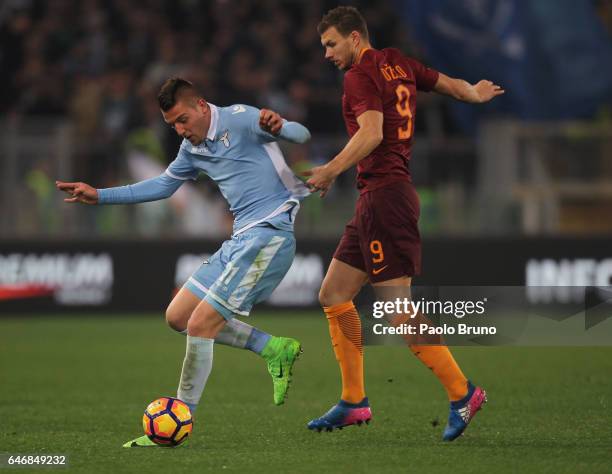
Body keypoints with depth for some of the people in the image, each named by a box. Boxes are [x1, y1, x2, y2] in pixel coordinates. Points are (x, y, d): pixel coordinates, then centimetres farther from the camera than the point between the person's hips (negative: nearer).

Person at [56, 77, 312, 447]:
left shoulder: (240, 119, -10)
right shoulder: (192, 149, 15)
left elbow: (302, 135, -19)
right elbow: (163, 185, 30)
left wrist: (278, 127, -44)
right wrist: (99, 195, 27)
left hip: (270, 235, -10)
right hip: (241, 238, 10)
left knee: (200, 324, -13)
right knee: (178, 316, 9)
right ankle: (275, 350, 10)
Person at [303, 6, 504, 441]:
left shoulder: (361, 75, -9)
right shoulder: (398, 64, 16)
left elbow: (371, 132, -22)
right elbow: (445, 83, 30)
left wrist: (331, 171, -28)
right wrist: (475, 93, 50)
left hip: (384, 196, -10)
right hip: (375, 198, 10)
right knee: (333, 294, 10)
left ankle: (462, 392, -9)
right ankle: (354, 401, 11)